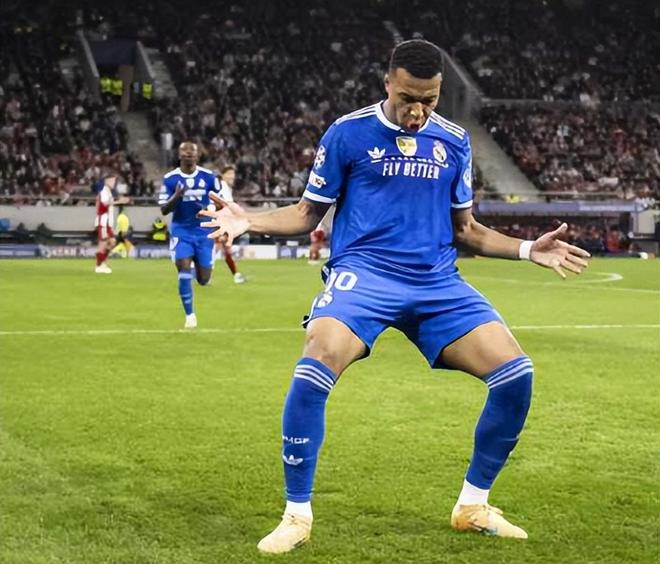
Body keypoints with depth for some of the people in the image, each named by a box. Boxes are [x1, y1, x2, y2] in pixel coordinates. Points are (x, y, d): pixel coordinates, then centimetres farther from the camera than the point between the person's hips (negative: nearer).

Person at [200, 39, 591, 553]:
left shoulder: (454, 142, 11)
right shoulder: (347, 133, 0)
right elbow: (309, 213, 6)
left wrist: (528, 249, 9)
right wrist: (250, 220, -11)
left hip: (437, 281, 4)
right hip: (363, 273, -4)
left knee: (515, 372, -11)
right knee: (314, 369, -30)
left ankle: (473, 505, 10)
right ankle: (297, 515, -11)